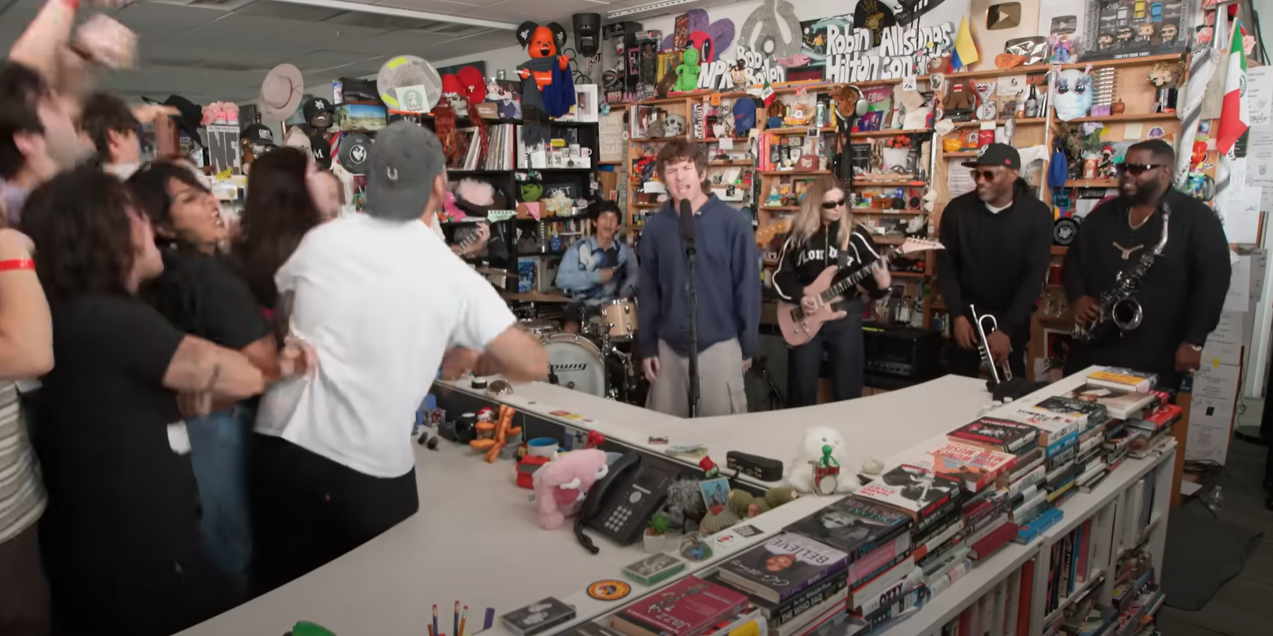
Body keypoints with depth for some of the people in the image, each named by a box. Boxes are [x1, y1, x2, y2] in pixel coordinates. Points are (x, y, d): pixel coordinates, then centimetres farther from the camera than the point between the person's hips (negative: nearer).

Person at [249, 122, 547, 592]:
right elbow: (533, 365, -8)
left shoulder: (321, 240, 0)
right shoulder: (453, 275, -9)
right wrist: (478, 360, 11)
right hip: (374, 470, -3)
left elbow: (283, 318, 19)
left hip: (283, 446, 3)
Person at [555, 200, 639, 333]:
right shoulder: (578, 248, -10)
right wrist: (595, 276, -22)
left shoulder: (623, 250, 0)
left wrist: (626, 292, -19)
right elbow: (561, 279, -17)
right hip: (582, 306, -3)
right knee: (569, 332, -25)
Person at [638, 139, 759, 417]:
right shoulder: (655, 227, 3)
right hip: (668, 348, 3)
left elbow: (748, 288, -5)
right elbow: (648, 291, 7)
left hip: (720, 346, -3)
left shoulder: (733, 222, -7)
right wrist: (646, 346, 5)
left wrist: (747, 347, -4)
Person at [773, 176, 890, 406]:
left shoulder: (856, 235, -1)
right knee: (802, 390, 7)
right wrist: (799, 296, -13)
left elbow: (875, 273, -1)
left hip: (846, 315, 0)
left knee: (848, 391, 4)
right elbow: (781, 275, 4)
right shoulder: (799, 235, 1)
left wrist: (882, 285, -24)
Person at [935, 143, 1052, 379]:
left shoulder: (1037, 215, -11)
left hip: (1012, 317, 0)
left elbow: (1035, 274, -13)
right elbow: (946, 266, -3)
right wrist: (957, 315, -12)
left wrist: (1007, 329, -20)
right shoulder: (957, 209, -8)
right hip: (967, 313, 1)